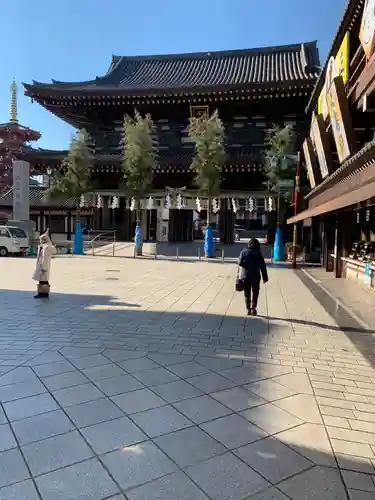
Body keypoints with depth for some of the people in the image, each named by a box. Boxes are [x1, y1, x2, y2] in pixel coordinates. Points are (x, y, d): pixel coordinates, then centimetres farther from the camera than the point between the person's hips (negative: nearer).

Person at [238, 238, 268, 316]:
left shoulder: (244, 251, -3)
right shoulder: (258, 253, -3)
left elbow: (240, 263, -13)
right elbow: (263, 267, -4)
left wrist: (245, 263, 8)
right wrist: (265, 277, 2)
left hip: (245, 276, 1)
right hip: (255, 277, -1)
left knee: (247, 294, 12)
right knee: (255, 293, 13)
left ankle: (248, 310, 14)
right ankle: (253, 309, 4)